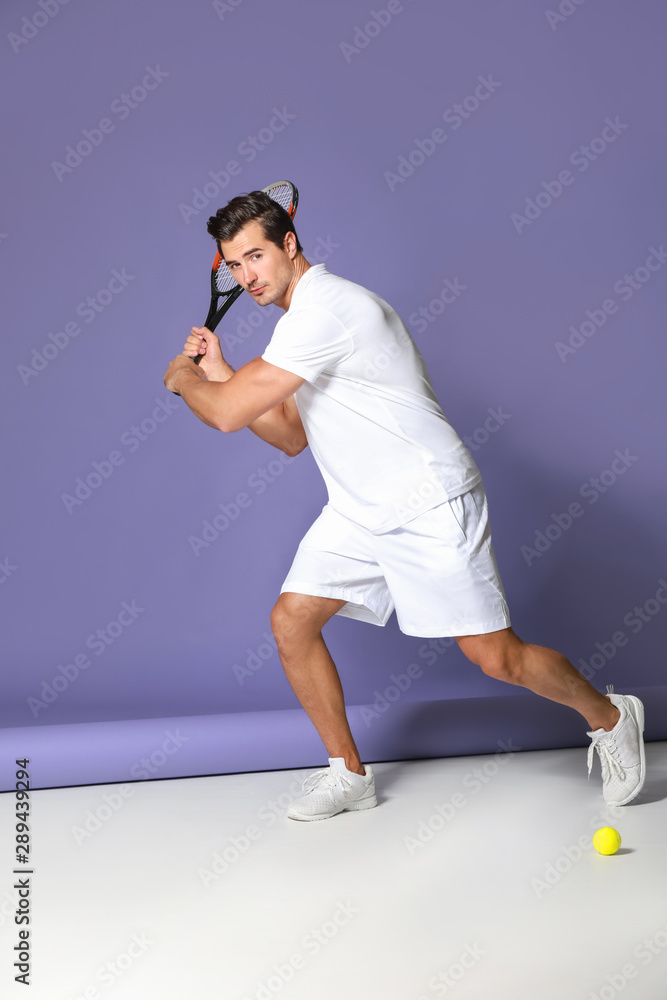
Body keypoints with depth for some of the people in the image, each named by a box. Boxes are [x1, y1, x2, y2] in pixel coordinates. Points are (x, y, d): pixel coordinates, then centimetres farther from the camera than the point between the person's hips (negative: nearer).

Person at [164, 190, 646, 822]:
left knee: (497, 658, -7)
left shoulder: (324, 307, -22)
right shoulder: (303, 320, 12)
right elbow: (292, 437, 16)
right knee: (291, 622, 2)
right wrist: (217, 373, 8)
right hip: (356, 512, 10)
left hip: (428, 506, -10)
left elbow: (228, 415, -23)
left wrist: (183, 378, 0)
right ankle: (349, 774, 17)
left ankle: (608, 717, 21)